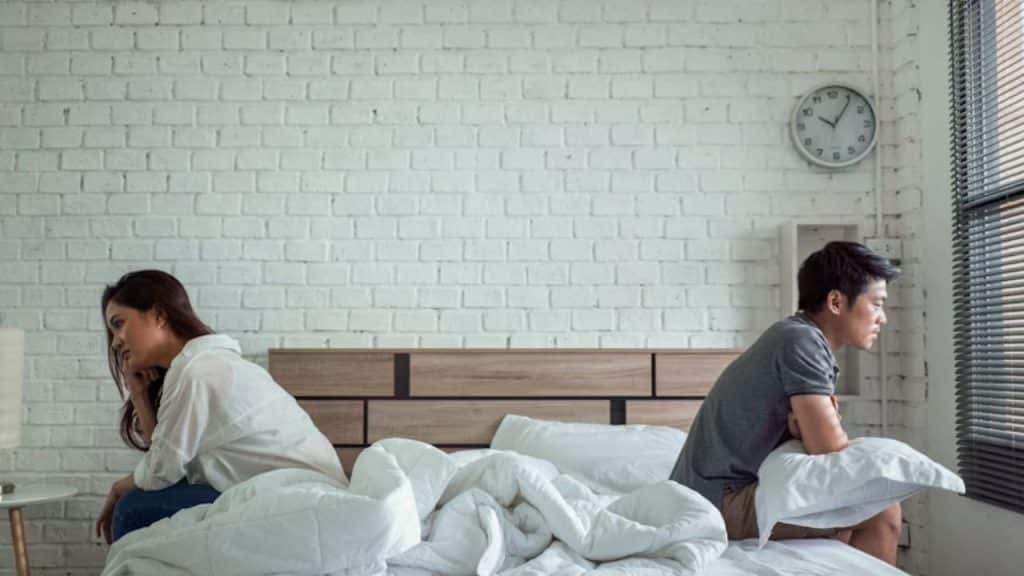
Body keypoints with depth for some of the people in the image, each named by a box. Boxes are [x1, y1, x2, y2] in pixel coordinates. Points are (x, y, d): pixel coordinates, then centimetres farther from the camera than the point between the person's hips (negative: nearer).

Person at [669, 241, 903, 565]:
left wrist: (808, 429, -9)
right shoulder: (801, 340, -14)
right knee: (882, 511, -12)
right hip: (721, 501, -10)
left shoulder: (802, 339, 13)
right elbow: (831, 453, -18)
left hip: (720, 495, 10)